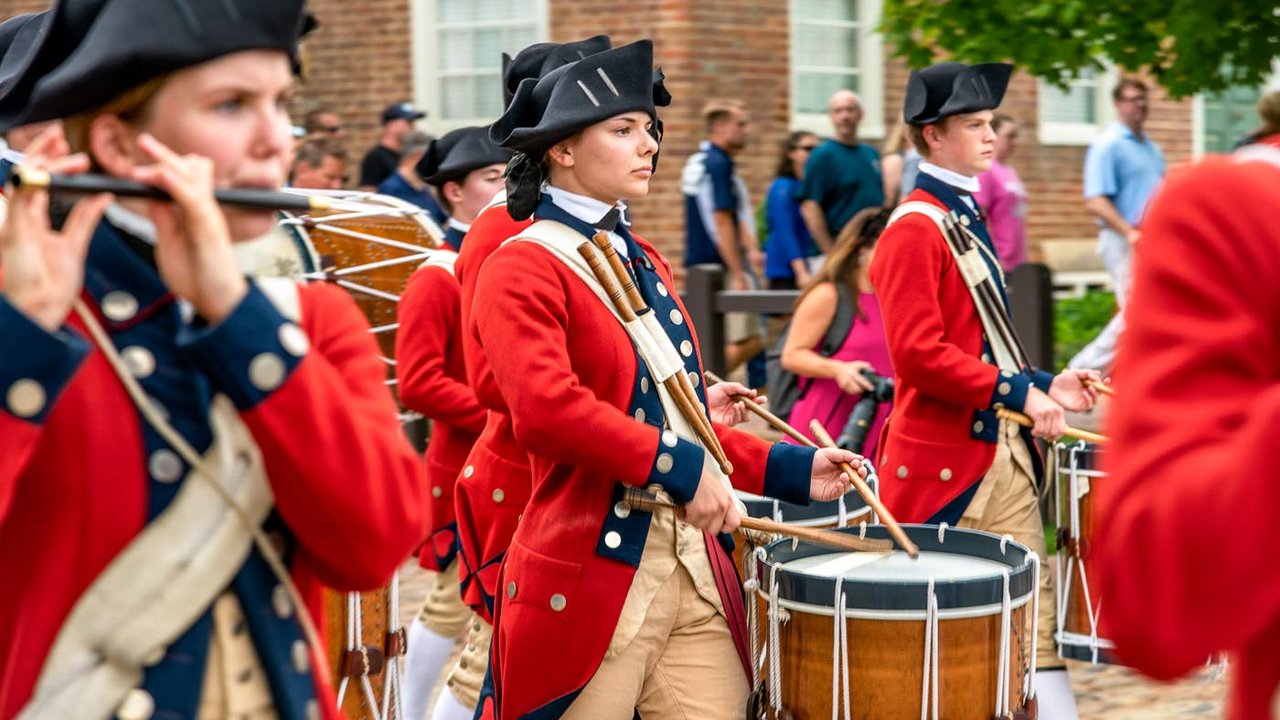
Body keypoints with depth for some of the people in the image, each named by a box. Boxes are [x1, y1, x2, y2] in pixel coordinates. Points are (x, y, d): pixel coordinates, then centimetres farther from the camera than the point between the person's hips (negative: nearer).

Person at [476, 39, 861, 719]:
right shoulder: (522, 269, -10)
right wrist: (678, 466, -24)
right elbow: (545, 408, -25)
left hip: (696, 569, 7)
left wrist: (786, 469, 11)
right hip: (590, 580, -7)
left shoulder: (643, 260, 16)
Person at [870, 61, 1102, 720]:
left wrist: (1042, 384, 8)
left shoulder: (964, 219, 15)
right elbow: (918, 354, -22)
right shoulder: (914, 229, -14)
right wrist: (1018, 392, -21)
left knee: (1033, 614, 7)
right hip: (945, 461, -9)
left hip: (1005, 453, 9)